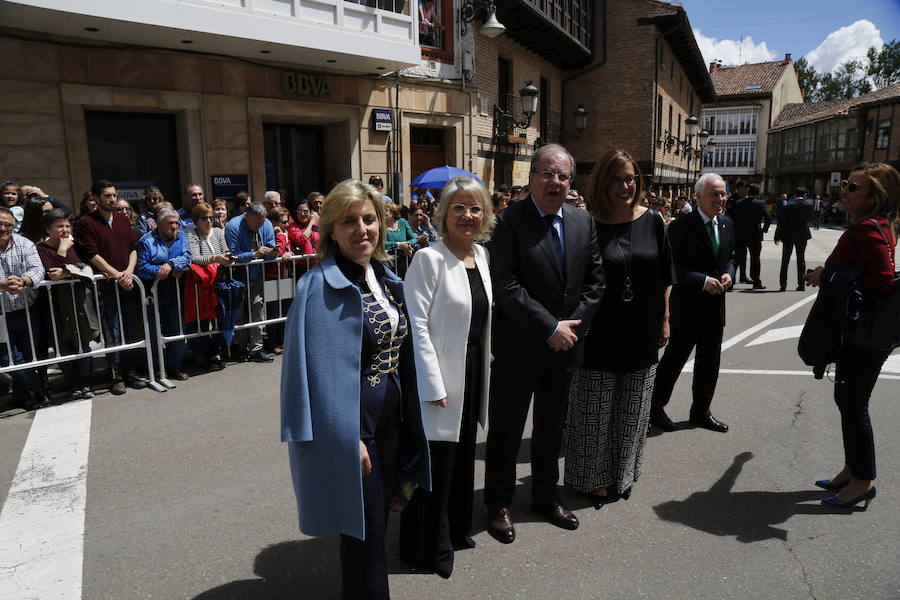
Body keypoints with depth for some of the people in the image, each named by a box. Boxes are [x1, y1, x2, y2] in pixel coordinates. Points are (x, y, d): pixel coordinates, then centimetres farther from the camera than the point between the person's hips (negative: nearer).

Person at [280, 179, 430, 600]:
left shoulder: (387, 278, 6)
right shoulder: (321, 286, -17)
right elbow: (319, 369, -20)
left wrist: (405, 412, 11)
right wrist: (350, 437, -20)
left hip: (390, 414, 8)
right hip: (350, 420, -7)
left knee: (378, 515, 21)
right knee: (364, 524, 6)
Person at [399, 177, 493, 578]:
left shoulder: (481, 255, 7)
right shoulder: (429, 258, -15)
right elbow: (416, 325, -19)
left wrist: (485, 367, 13)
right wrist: (433, 385, -20)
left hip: (473, 374, 7)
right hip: (439, 379, -7)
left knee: (462, 457, 19)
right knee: (434, 463, 4)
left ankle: (455, 530, 38)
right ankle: (428, 547, 24)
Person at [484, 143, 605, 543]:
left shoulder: (583, 222, 5)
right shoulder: (510, 222, -12)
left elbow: (595, 281, 6)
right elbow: (506, 287, -19)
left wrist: (573, 325, -7)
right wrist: (551, 328, -19)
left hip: (565, 346, 5)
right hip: (519, 347, -5)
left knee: (552, 428, 20)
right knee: (506, 431, 8)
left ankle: (546, 496, 39)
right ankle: (498, 504, 27)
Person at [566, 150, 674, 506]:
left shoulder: (652, 222, 0)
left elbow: (664, 279, 7)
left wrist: (664, 321, 6)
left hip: (642, 336, 4)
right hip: (599, 336, -3)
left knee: (632, 412, 17)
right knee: (595, 412, 8)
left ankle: (622, 475, 36)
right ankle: (594, 478, 27)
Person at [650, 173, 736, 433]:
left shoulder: (726, 224, 8)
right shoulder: (682, 226, -15)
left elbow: (730, 256, 17)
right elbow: (672, 267, -16)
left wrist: (728, 273, -4)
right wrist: (703, 281, -23)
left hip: (716, 305, 7)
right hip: (688, 305, -7)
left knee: (709, 362, 15)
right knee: (674, 358, 4)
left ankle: (701, 411, 31)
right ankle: (655, 409, 20)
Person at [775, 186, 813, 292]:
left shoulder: (788, 205, -9)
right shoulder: (807, 204, -4)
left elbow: (781, 221, -9)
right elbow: (810, 217, 11)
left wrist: (777, 236, -3)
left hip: (788, 235, -2)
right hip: (802, 235, 2)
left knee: (785, 260, 5)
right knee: (801, 260, 11)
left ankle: (783, 284, 1)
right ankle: (801, 284, 10)